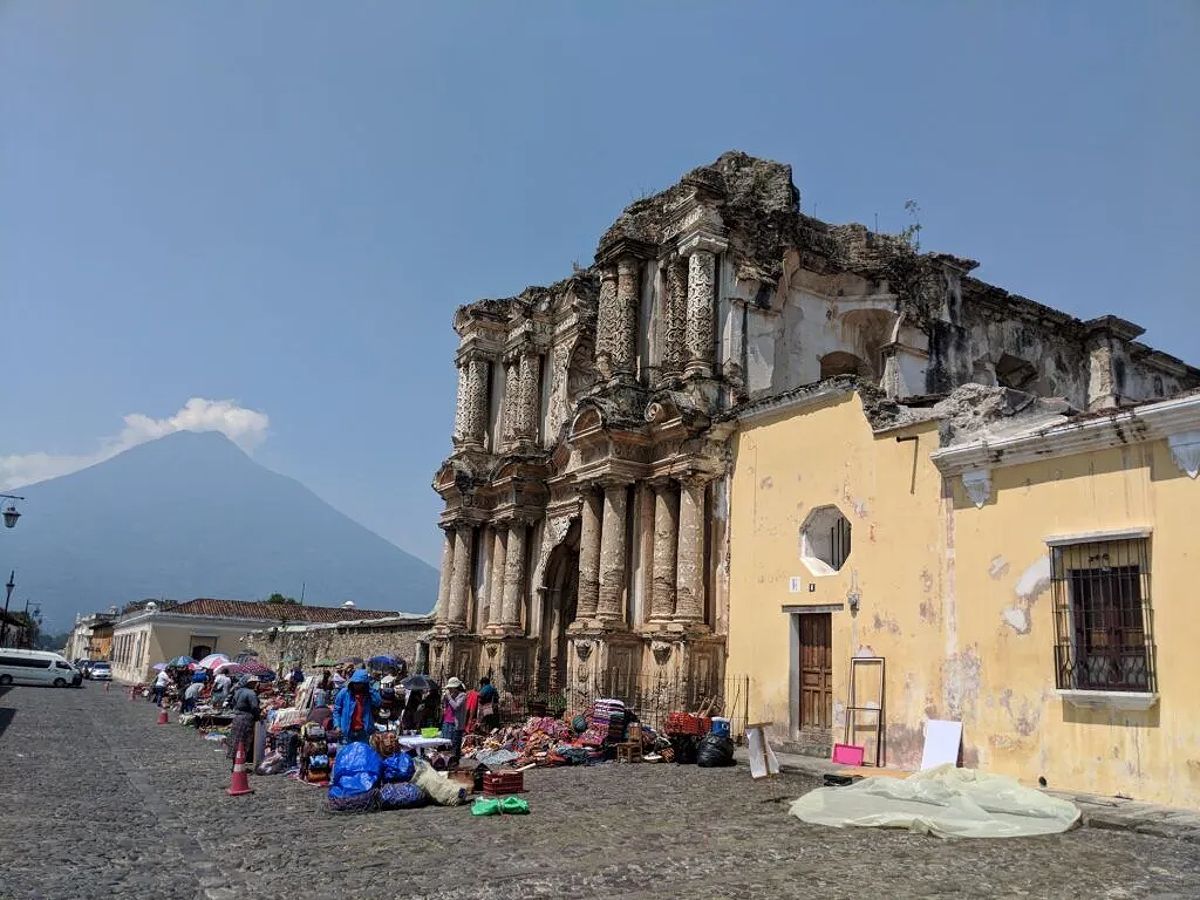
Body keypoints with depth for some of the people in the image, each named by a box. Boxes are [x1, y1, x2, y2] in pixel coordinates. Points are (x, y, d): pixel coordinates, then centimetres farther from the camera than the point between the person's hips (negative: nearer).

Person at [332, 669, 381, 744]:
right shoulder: (344, 693, -3)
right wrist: (337, 725, -5)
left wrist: (370, 689, -13)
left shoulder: (369, 694, 1)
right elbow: (336, 709, 4)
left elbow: (378, 702, -16)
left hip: (364, 732, 1)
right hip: (347, 732, -1)